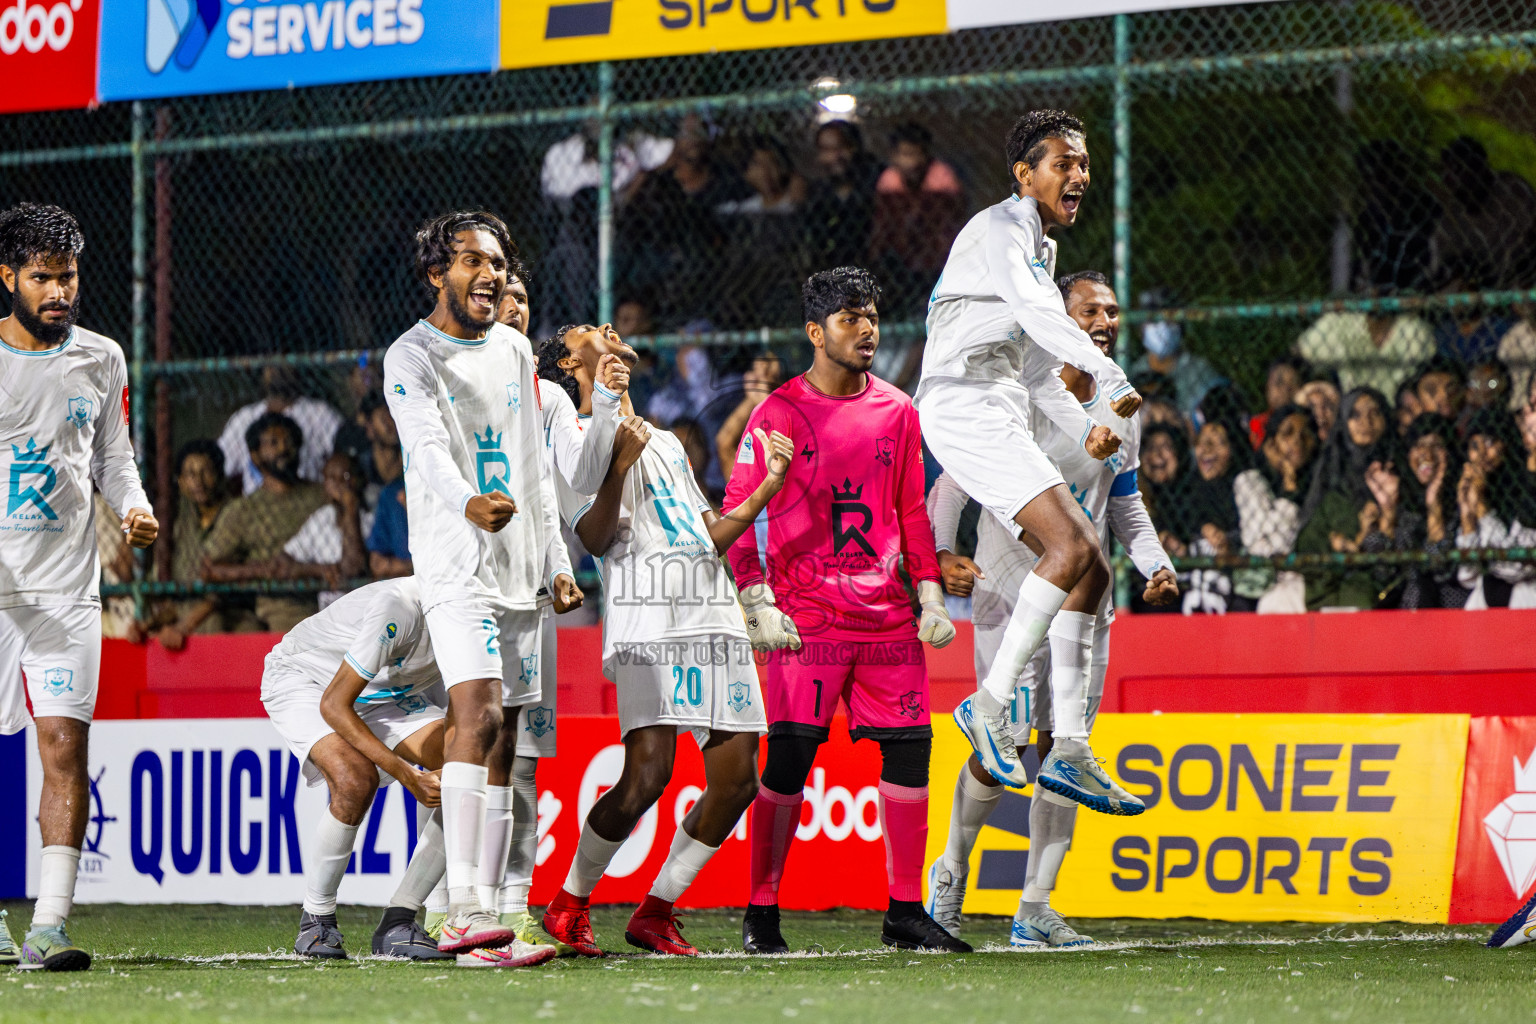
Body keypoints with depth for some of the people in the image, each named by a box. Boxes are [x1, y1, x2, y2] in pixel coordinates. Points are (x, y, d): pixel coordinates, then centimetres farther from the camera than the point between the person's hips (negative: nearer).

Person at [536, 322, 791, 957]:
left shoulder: (666, 443, 30)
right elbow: (595, 538, -8)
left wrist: (768, 487, 19)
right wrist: (620, 463, -20)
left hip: (716, 619, 7)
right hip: (647, 623, -7)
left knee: (737, 779, -2)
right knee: (647, 774, -19)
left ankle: (655, 913, 8)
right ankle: (569, 905, -2)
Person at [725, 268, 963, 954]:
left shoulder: (897, 412, 12)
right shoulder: (778, 413, -2)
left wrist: (930, 595, 9)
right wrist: (759, 604, -11)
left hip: (887, 616, 5)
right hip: (806, 614, -5)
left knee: (910, 748, 2)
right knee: (790, 755, -10)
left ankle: (905, 914, 11)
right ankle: (761, 914, -2)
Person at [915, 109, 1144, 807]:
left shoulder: (1041, 248, 26)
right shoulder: (999, 228, -5)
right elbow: (1037, 312, -24)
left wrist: (1085, 428, 16)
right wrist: (1112, 379, -34)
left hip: (1001, 419, 10)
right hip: (963, 405, -10)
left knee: (1091, 570, 1)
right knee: (1074, 545, -23)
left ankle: (1070, 753, -1)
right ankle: (990, 704, -18)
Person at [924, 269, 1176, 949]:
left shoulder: (1121, 413, 10)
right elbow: (954, 480, -6)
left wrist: (1156, 566, 5)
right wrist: (940, 555, -21)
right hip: (1009, 594, -5)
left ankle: (1034, 910, 7)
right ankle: (952, 868, 17)